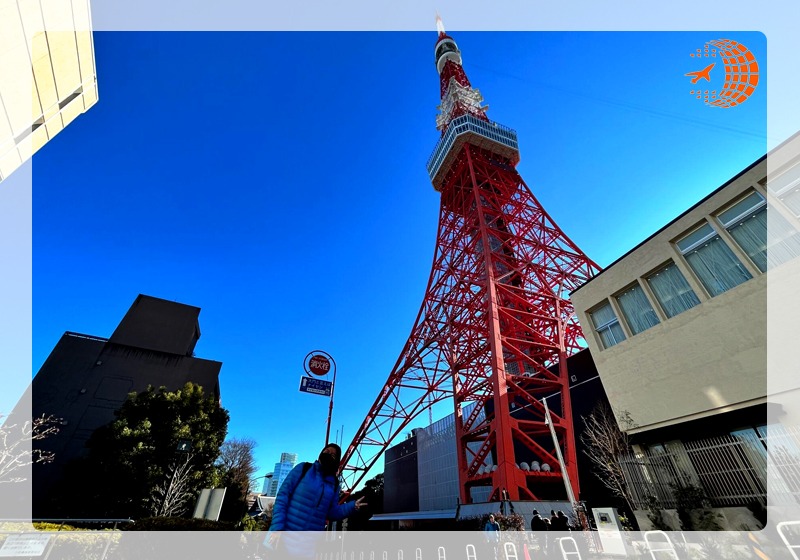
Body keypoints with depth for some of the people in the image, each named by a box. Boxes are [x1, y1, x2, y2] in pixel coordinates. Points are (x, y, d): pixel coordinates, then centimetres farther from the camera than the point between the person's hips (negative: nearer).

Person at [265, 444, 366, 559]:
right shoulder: (304, 468, -4)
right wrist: (277, 528, -17)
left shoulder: (334, 484, 8)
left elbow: (332, 513, 8)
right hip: (284, 536, -4)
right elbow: (282, 497, -7)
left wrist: (353, 506, -9)